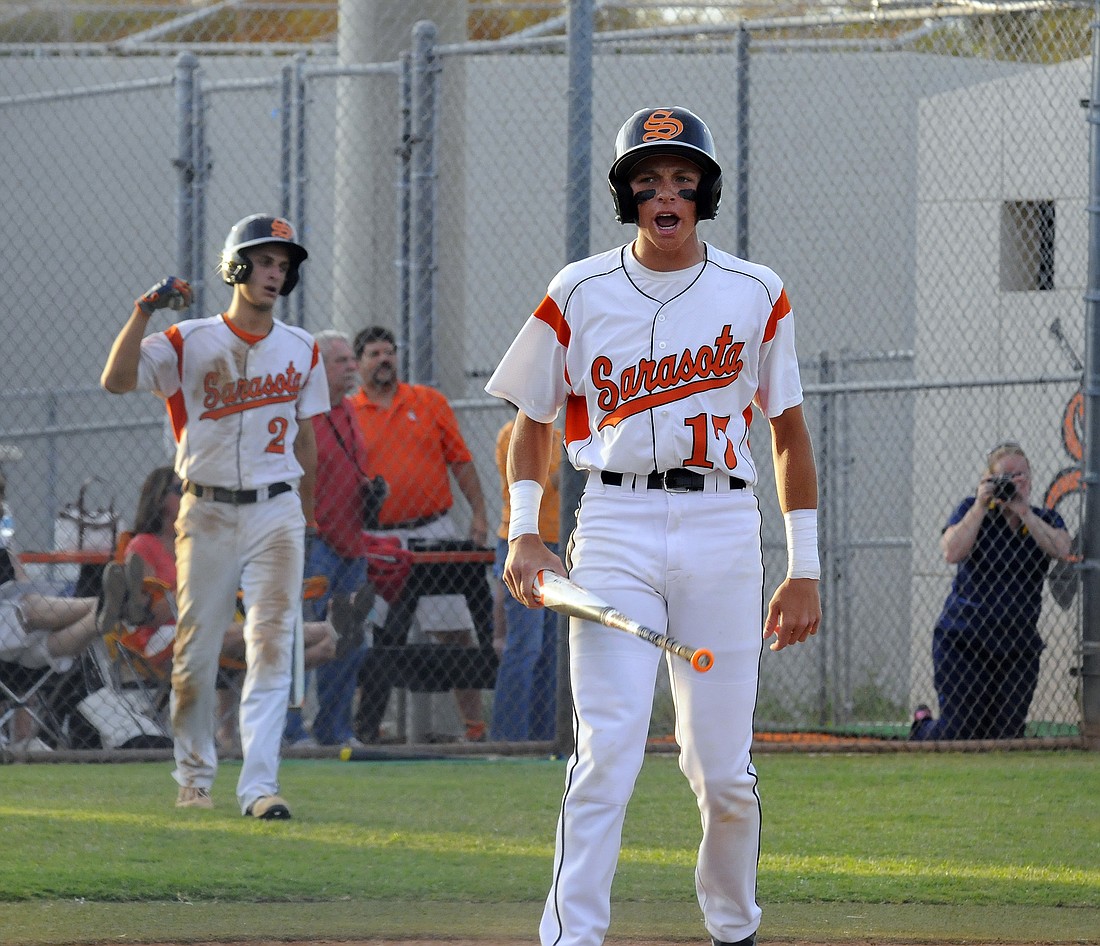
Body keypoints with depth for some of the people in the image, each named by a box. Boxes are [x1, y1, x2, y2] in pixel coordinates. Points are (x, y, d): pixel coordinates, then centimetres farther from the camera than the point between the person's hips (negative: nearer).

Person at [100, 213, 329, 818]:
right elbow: (116, 380, -17)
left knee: (271, 646, -10)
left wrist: (304, 517, 17)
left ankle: (259, 785, -14)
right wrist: (144, 311, -25)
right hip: (207, 513, -2)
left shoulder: (301, 351, 8)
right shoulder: (188, 344, -2)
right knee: (195, 653, 3)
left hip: (276, 513, 2)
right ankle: (194, 778, 19)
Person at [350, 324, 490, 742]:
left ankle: (475, 720, 5)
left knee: (458, 629, 1)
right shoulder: (347, 414, 4)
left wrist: (479, 513, 2)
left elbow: (460, 460, 9)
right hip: (381, 541, -1)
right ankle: (367, 718, 7)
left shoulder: (430, 402, 8)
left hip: (435, 531, 1)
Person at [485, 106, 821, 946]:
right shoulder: (580, 294, 5)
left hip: (723, 528, 1)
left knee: (723, 769, 2)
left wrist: (805, 569, 7)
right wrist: (525, 534, 0)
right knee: (607, 754, -13)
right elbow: (533, 422, 14)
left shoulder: (756, 294, 6)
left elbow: (790, 431, 10)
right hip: (616, 525, -1)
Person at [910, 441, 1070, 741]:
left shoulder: (1045, 519, 8)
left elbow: (1062, 550, -14)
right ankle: (922, 728, 25)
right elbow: (952, 553, -15)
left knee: (1006, 736, 0)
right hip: (962, 639, -3)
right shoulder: (971, 510, 2)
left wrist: (1023, 512, -16)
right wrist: (980, 507, -16)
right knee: (958, 733, -10)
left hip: (1019, 647, 3)